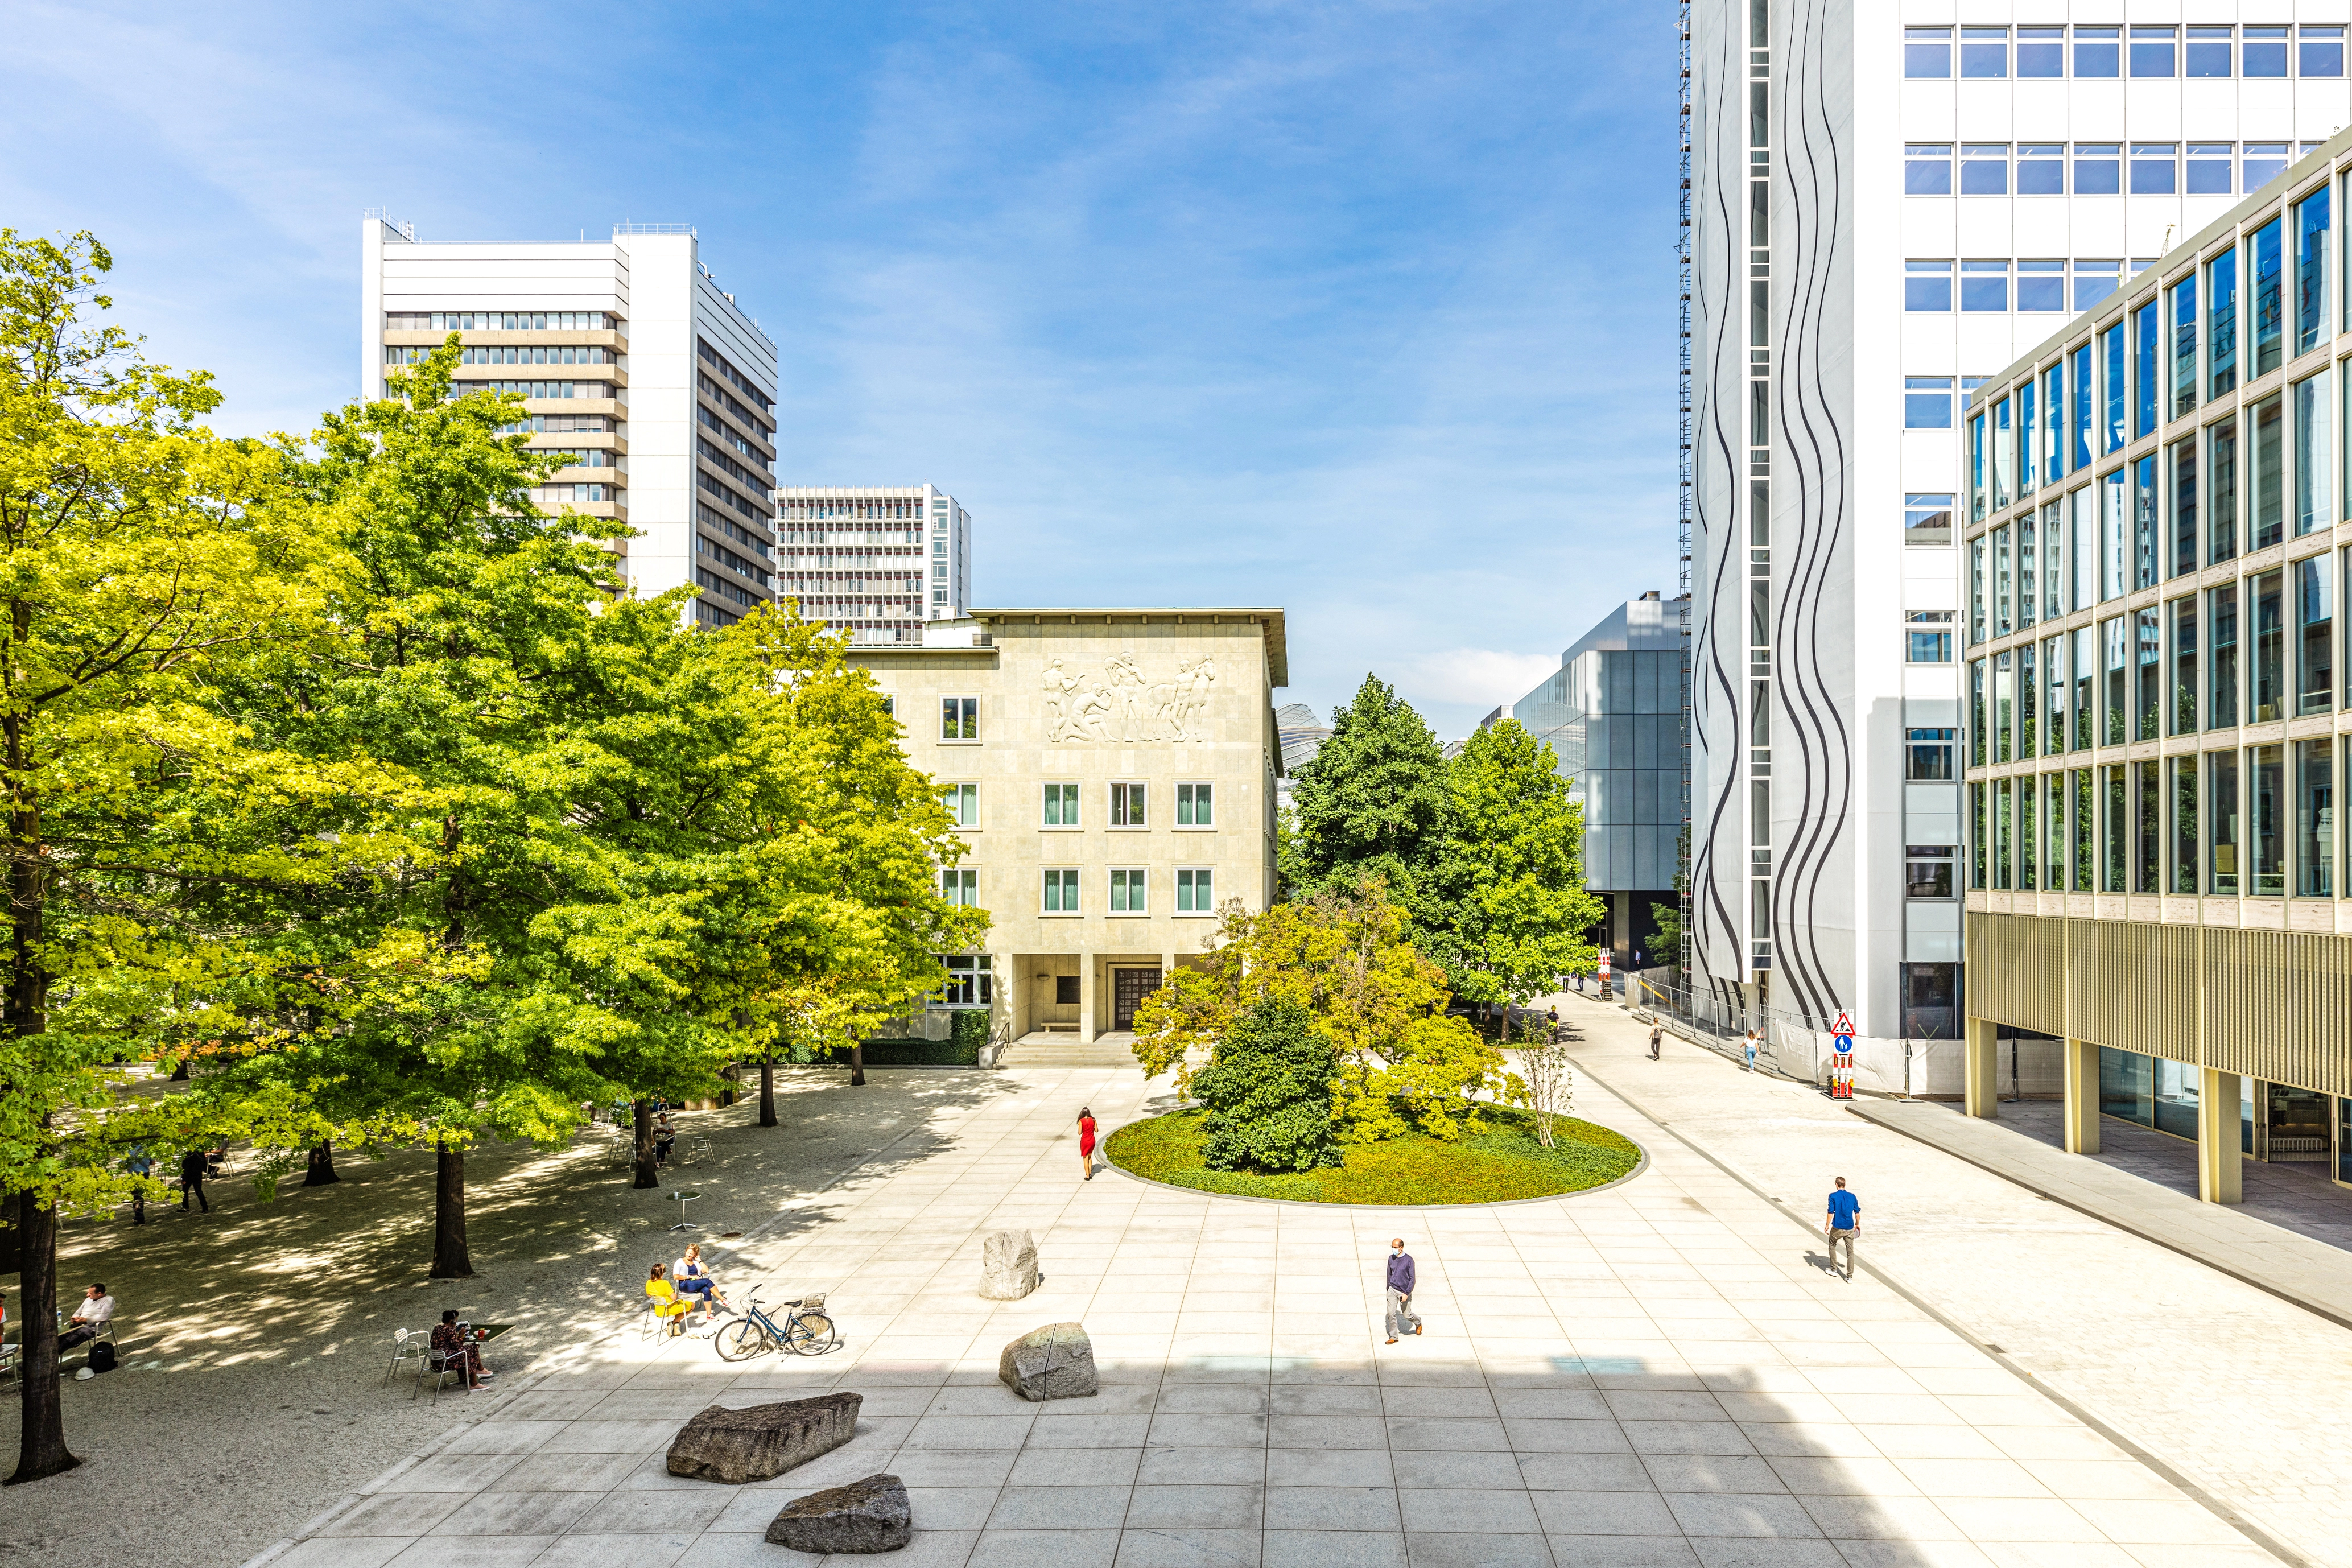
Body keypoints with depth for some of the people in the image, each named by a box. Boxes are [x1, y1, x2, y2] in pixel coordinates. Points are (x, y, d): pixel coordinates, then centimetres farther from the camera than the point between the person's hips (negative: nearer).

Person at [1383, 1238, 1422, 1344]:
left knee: (1407, 1315, 9)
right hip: (1392, 1290, 4)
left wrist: (1407, 1293, -19)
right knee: (1391, 1314, -1)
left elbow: (1412, 1279, -13)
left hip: (1404, 1292, -4)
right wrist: (1388, 1289, 17)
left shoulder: (1409, 1260, -16)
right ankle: (1393, 1337, 10)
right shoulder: (1391, 1259, -1)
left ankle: (1418, 1323, 40)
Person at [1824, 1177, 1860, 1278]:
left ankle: (1834, 1269, 25)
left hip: (1837, 1228, -2)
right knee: (1850, 1252, 8)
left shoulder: (1833, 1196, -7)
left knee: (1832, 1246, 21)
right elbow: (1857, 1212, 7)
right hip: (1850, 1229, 2)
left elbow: (1830, 1212, -11)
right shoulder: (1852, 1197, 3)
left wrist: (1827, 1225, -3)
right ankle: (1850, 1276, 7)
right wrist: (1857, 1224, 22)